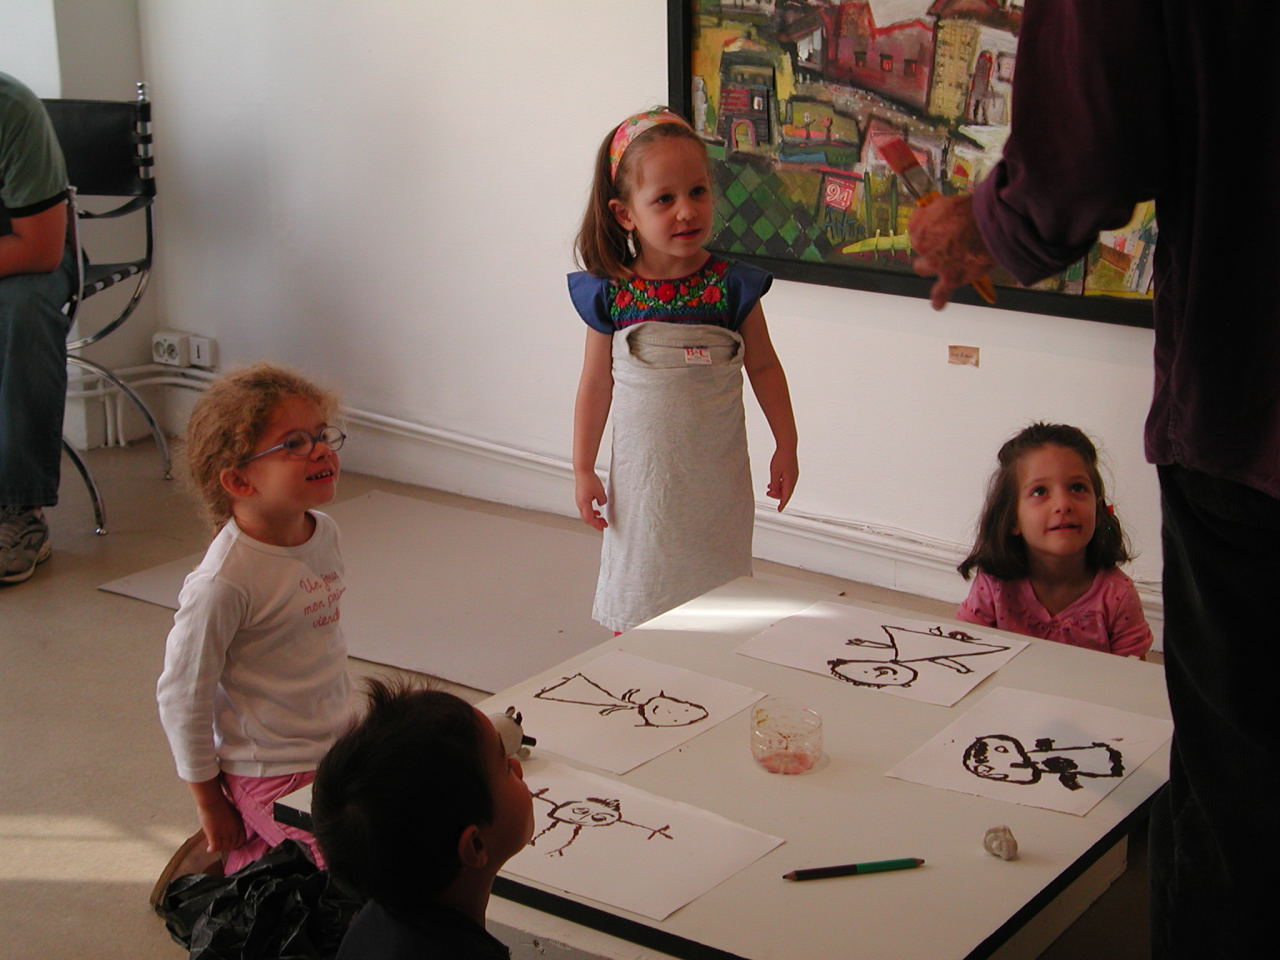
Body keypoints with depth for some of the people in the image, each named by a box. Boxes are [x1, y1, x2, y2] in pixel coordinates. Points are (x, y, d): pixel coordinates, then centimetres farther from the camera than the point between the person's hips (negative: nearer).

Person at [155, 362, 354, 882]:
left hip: (336, 751, 8)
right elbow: (181, 697, -17)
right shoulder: (224, 583, -26)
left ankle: (258, 844, 23)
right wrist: (209, 805, -9)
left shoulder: (325, 534, 0)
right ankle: (229, 862, 6)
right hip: (273, 775, -8)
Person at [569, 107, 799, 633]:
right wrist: (583, 469, 2)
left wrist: (786, 446, 5)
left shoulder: (732, 286, -10)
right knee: (637, 597, 11)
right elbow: (596, 384, 0)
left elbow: (763, 366, 2)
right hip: (643, 480, 0)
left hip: (717, 481, 0)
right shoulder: (609, 294, -9)